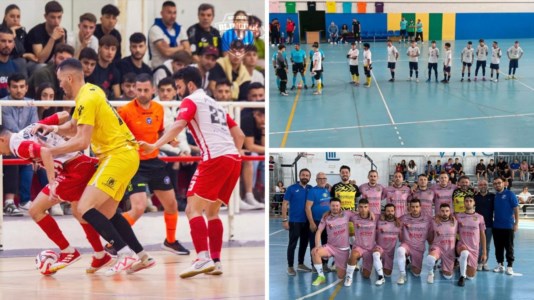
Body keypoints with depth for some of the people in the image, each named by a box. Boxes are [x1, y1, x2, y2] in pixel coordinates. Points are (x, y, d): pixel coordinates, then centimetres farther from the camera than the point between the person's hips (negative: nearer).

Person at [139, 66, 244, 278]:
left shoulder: (191, 100, 4)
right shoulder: (215, 104, 27)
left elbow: (178, 125, -16)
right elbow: (239, 135, 27)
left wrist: (154, 146, -25)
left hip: (216, 158, -8)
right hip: (233, 158, 8)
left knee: (193, 209, -7)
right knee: (212, 211, 16)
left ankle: (203, 258, -22)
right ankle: (215, 261, 10)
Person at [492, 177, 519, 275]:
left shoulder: (510, 194, -6)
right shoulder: (494, 196, 7)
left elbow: (516, 209, -7)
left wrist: (516, 223, -11)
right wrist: (492, 220, 4)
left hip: (508, 226, -4)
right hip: (496, 226, 5)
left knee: (509, 247, 0)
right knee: (498, 247, 9)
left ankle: (510, 266, 4)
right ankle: (500, 265, 18)